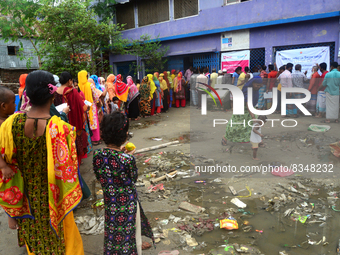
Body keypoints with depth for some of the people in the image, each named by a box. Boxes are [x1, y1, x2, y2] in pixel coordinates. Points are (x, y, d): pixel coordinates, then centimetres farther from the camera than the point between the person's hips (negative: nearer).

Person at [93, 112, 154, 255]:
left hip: (109, 202, 5)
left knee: (111, 233, 27)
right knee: (131, 234, 20)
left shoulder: (97, 155, -15)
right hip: (127, 203, -5)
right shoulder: (127, 159, -30)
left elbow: (99, 177, 1)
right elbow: (134, 179, -12)